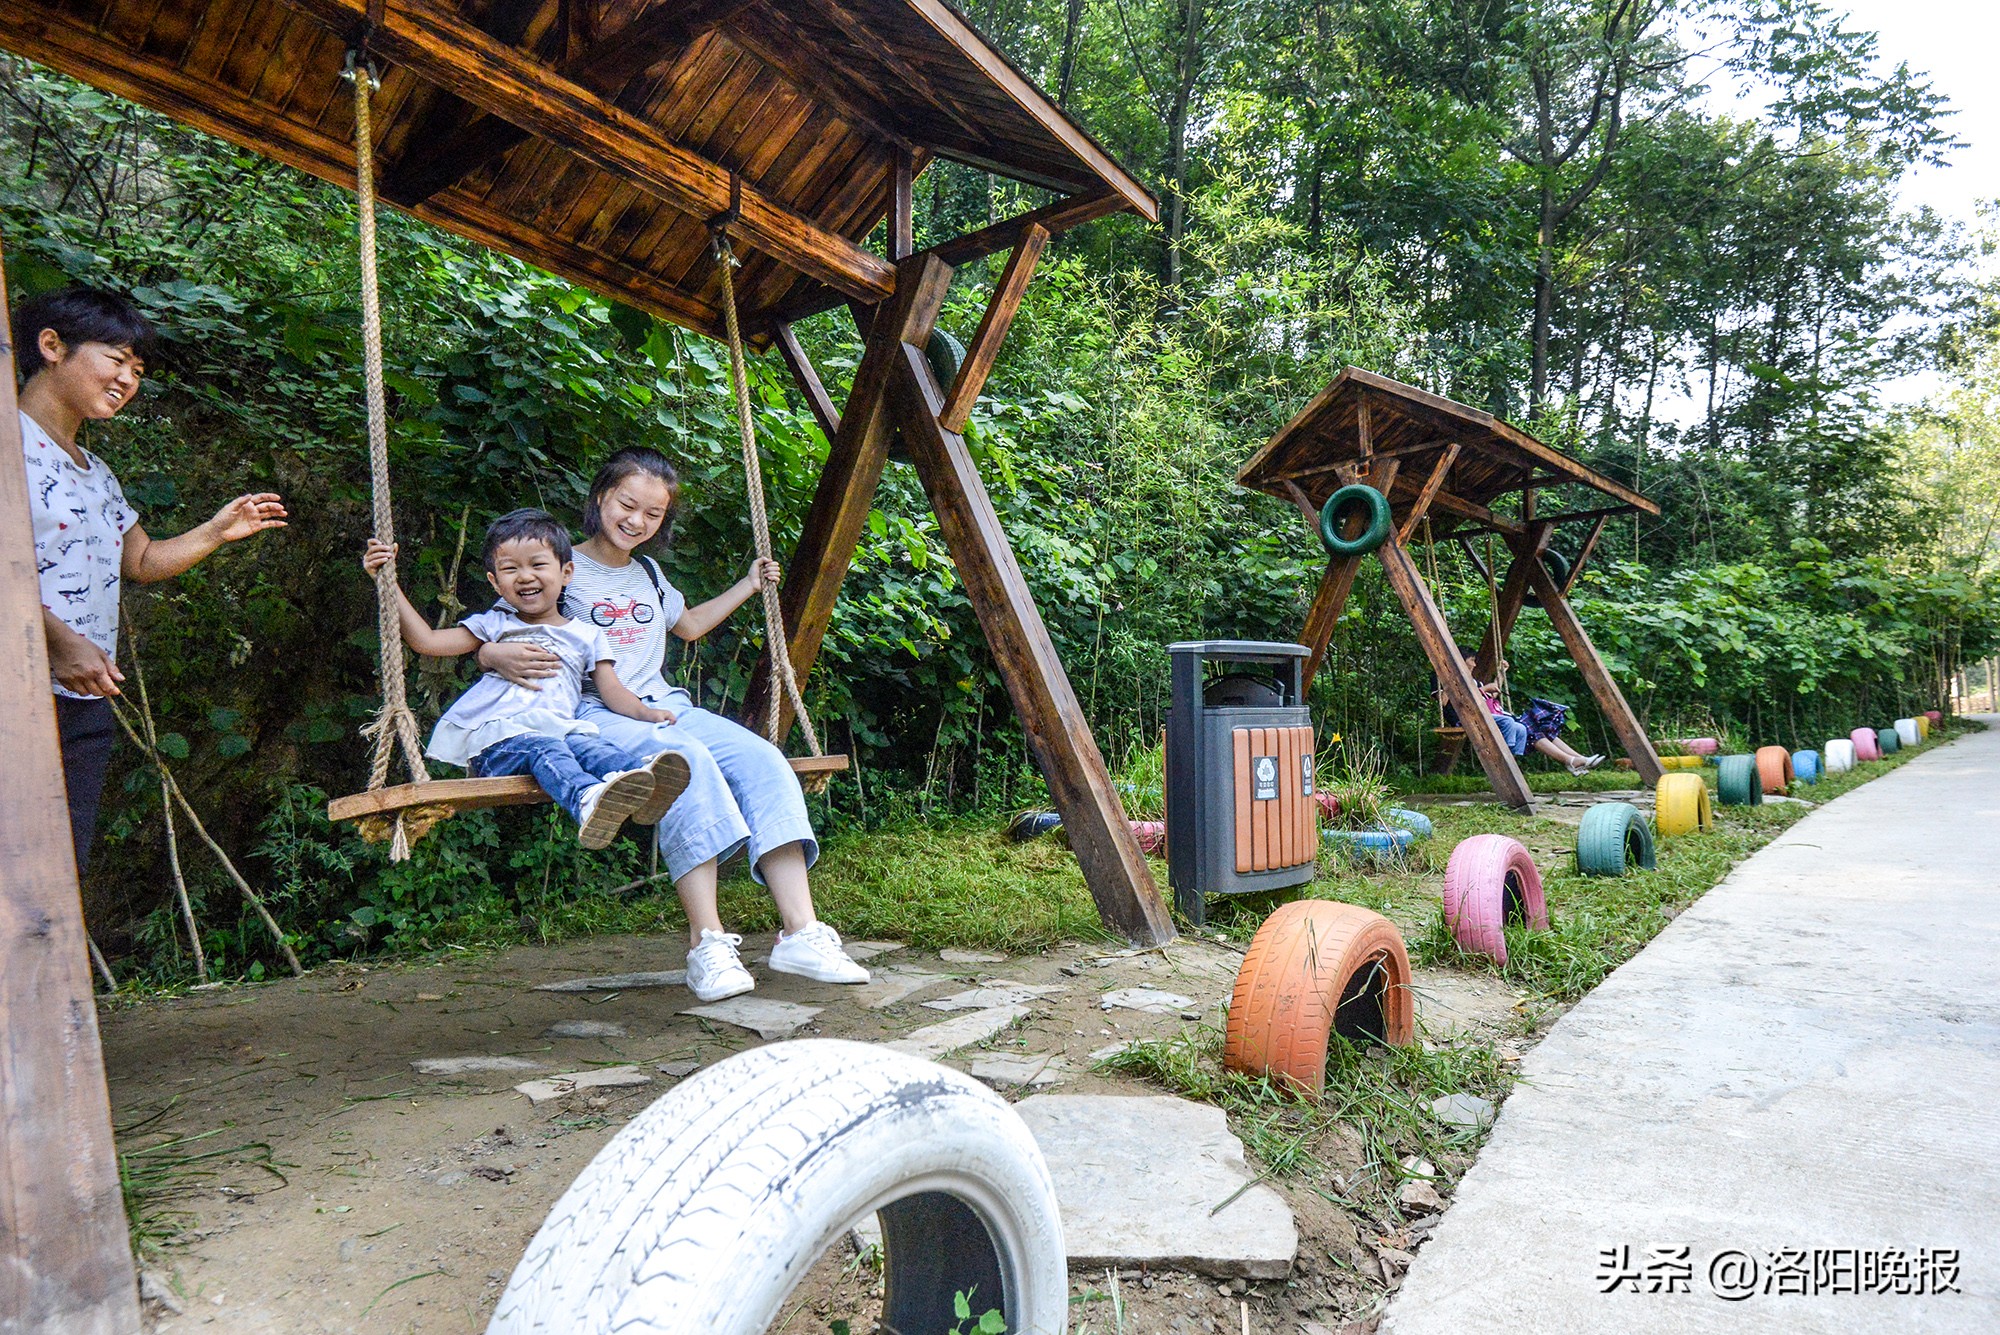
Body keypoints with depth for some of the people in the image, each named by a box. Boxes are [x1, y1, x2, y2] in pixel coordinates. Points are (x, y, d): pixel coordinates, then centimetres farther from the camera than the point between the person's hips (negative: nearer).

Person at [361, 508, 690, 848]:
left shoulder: (587, 636, 23)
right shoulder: (494, 626, 25)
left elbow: (612, 691, 14)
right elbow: (426, 640, 17)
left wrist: (646, 713, -8)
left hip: (560, 728, 1)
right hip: (495, 737, -1)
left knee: (588, 745, -34)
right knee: (542, 749, -36)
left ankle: (641, 774, -67)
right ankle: (586, 799, -68)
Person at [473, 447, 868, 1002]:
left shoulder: (648, 573, 25)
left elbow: (689, 625, 43)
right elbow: (482, 642, 2)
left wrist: (749, 586, 39)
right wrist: (500, 657, -22)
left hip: (665, 707, 6)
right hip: (595, 717, -6)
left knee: (762, 760, -23)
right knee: (684, 760, -38)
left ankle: (800, 932, -30)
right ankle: (707, 944, -37)